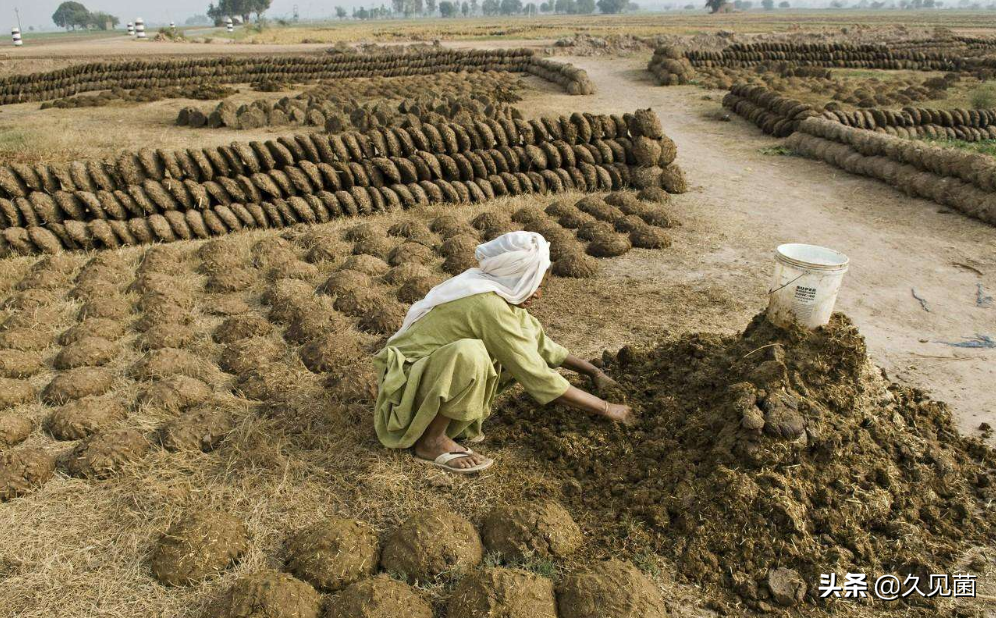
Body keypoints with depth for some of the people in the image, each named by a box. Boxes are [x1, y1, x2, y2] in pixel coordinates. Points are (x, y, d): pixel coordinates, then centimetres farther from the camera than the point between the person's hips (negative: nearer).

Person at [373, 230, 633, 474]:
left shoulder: (498, 292, 0)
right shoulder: (488, 306, -27)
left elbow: (540, 340, 10)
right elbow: (538, 377, -24)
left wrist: (593, 371, 11)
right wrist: (605, 408, -15)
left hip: (430, 368, 9)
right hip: (405, 381, -9)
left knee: (522, 347, 3)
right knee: (469, 353, -37)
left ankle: (451, 414, 4)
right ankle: (431, 440, -16)